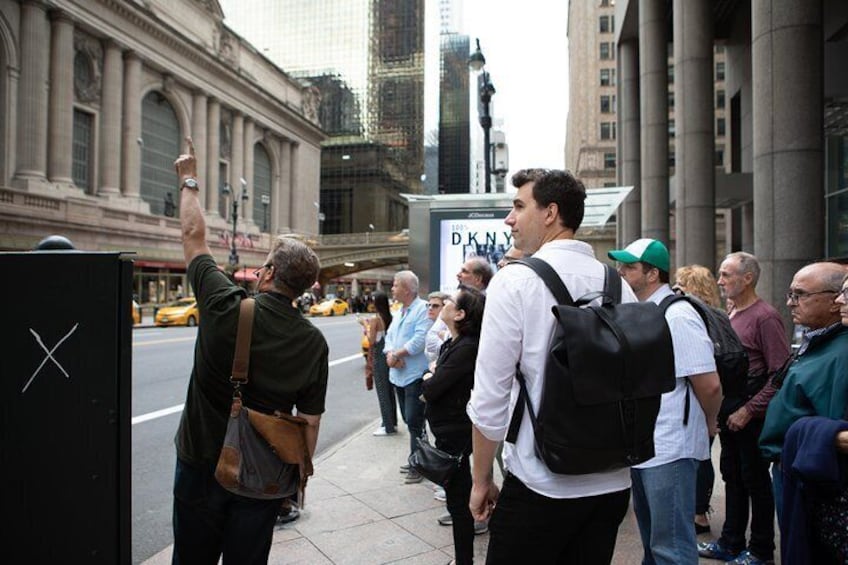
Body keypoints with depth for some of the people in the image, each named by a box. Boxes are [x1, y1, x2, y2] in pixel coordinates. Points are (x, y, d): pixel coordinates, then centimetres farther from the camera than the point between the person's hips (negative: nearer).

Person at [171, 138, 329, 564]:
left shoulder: (227, 308, -16)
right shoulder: (315, 343, -10)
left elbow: (194, 236, -1)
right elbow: (310, 422, -4)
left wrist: (188, 181, 13)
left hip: (201, 465, -1)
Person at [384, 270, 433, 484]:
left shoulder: (423, 309, -13)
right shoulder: (400, 311, 17)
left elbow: (419, 341, -22)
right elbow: (389, 336, 14)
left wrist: (396, 355, -14)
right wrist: (390, 355, -7)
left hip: (415, 375, -9)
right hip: (399, 375, 9)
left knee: (414, 422, -4)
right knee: (409, 420, 16)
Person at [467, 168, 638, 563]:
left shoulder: (515, 281, -14)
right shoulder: (620, 286, 1)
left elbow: (489, 398, -14)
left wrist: (481, 479, -1)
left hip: (539, 486, -5)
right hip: (614, 483, 6)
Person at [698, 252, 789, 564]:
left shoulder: (765, 317, -15)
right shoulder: (731, 314, 12)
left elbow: (780, 374, -19)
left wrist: (748, 410, -18)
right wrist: (721, 408, 13)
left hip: (752, 413, -8)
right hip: (729, 410, 8)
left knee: (755, 480, 5)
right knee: (732, 477, 16)